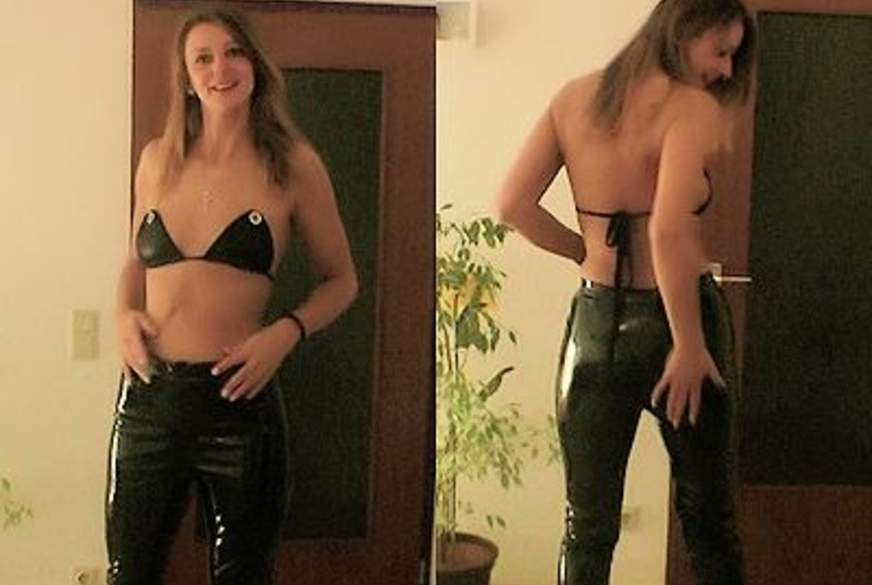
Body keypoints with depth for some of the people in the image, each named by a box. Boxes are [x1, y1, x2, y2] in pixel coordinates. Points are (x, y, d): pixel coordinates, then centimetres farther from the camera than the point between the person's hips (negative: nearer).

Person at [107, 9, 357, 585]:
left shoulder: (292, 166, -1)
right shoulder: (159, 160, 8)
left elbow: (341, 280, 8)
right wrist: (125, 312, 3)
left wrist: (287, 332, -10)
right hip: (148, 398, 3)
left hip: (236, 399, -3)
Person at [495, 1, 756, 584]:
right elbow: (668, 230, -25)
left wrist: (587, 250, 10)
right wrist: (690, 345, -20)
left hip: (596, 321, 4)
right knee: (708, 516, 13)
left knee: (587, 528, 11)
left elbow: (513, 204, -1)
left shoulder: (574, 97, 4)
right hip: (675, 317, -4)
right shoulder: (693, 107, -12)